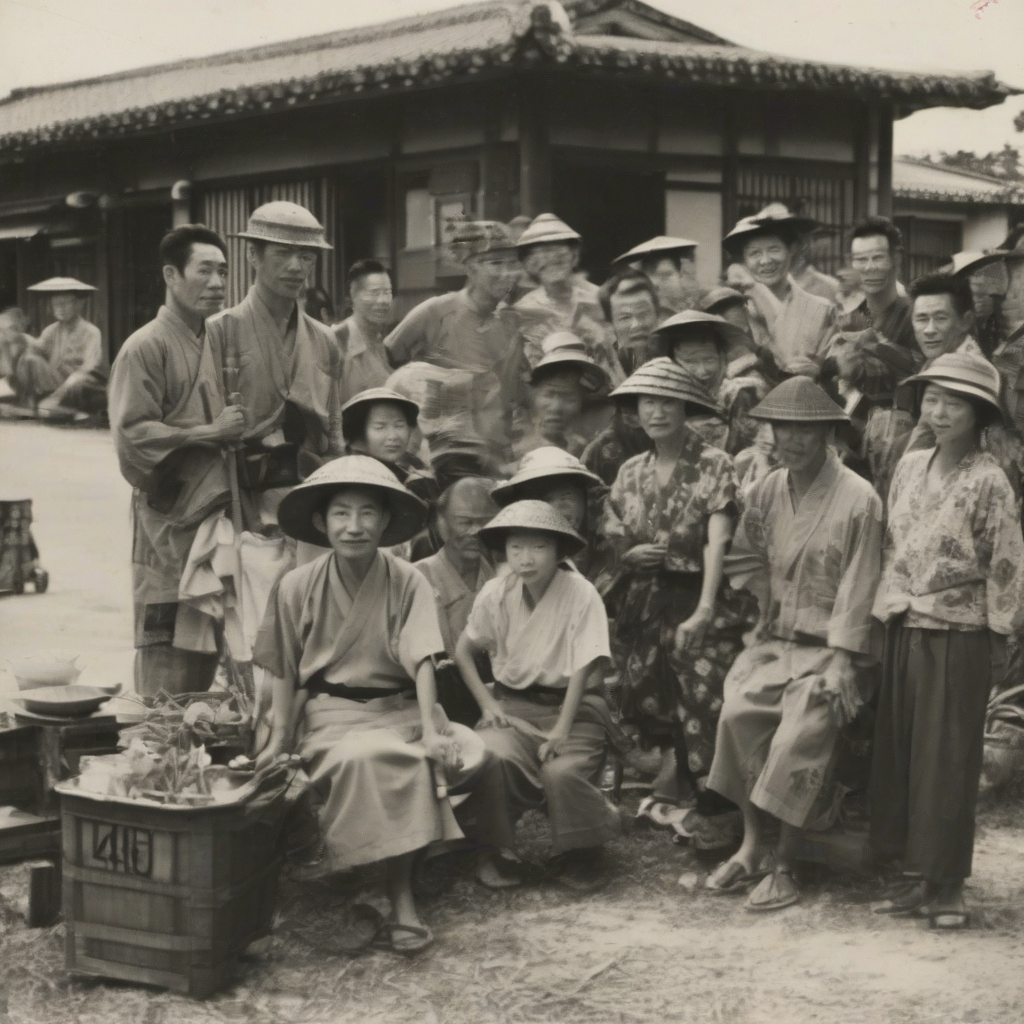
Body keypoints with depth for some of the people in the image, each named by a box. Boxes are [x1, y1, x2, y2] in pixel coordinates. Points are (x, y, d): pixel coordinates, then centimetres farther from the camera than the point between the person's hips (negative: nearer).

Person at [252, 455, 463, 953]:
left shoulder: (407, 582, -2)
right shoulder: (296, 586, 1)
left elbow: (421, 661, -13)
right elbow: (285, 671, 6)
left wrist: (429, 730, -25)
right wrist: (279, 738, -4)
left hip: (396, 710, 0)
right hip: (327, 712, 0)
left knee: (413, 764, -33)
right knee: (359, 759, -33)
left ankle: (401, 898, -22)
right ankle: (400, 897, -20)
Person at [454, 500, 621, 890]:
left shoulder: (581, 594, -12)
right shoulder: (495, 593, -3)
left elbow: (584, 669, -13)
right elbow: (464, 650, 9)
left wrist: (561, 730, -21)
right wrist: (486, 704, -3)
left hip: (570, 704, -2)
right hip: (512, 703, 2)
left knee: (562, 771, -30)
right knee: (492, 757, -30)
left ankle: (580, 855, 0)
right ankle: (491, 851, -6)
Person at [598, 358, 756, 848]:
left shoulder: (713, 464, -8)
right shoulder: (631, 472, 10)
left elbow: (717, 540, -17)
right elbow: (613, 541, 16)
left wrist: (704, 610, -27)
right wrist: (629, 555, -9)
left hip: (698, 600, -5)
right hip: (643, 604, 5)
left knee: (706, 702, -11)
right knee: (649, 700, 9)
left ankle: (715, 810, 2)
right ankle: (682, 770, 33)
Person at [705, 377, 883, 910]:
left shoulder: (858, 499, -10)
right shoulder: (767, 490, 7)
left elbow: (858, 587, -11)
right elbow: (745, 558, 20)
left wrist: (841, 662, -16)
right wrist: (770, 609, 5)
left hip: (830, 646, -5)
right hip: (775, 640, 5)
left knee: (802, 730, -26)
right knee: (738, 710, -20)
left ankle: (783, 866, -14)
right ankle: (750, 846, -9)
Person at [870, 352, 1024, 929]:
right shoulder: (910, 467, 8)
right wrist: (890, 611, 13)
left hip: (957, 634, -6)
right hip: (905, 631, 6)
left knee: (948, 762, -2)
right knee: (901, 754, 8)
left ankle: (949, 885, 8)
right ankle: (922, 877, 18)